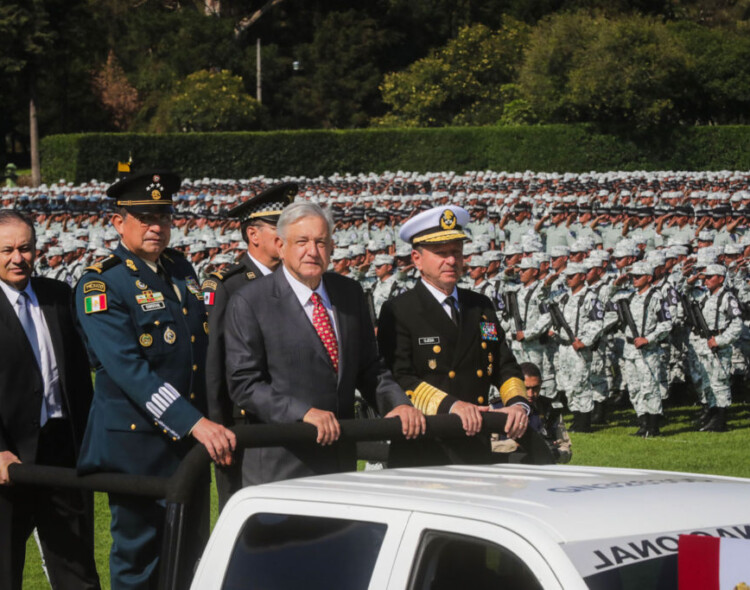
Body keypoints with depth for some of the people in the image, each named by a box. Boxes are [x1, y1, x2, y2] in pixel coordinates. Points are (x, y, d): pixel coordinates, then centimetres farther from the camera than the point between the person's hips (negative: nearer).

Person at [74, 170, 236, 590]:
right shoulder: (101, 285, -12)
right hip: (136, 444, -7)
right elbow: (129, 370, -23)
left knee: (191, 556, 11)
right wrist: (196, 424, -30)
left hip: (190, 442, 7)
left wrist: (212, 421, 10)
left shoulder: (181, 269, 11)